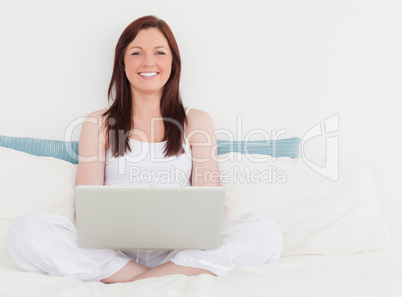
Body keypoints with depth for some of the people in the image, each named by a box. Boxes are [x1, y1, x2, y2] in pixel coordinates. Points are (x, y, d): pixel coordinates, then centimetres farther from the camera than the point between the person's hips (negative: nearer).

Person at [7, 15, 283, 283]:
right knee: (26, 230, -26)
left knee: (265, 232, -25)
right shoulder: (98, 124, 14)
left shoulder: (196, 122, 15)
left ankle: (133, 282, -24)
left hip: (180, 249, 0)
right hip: (113, 251, 0)